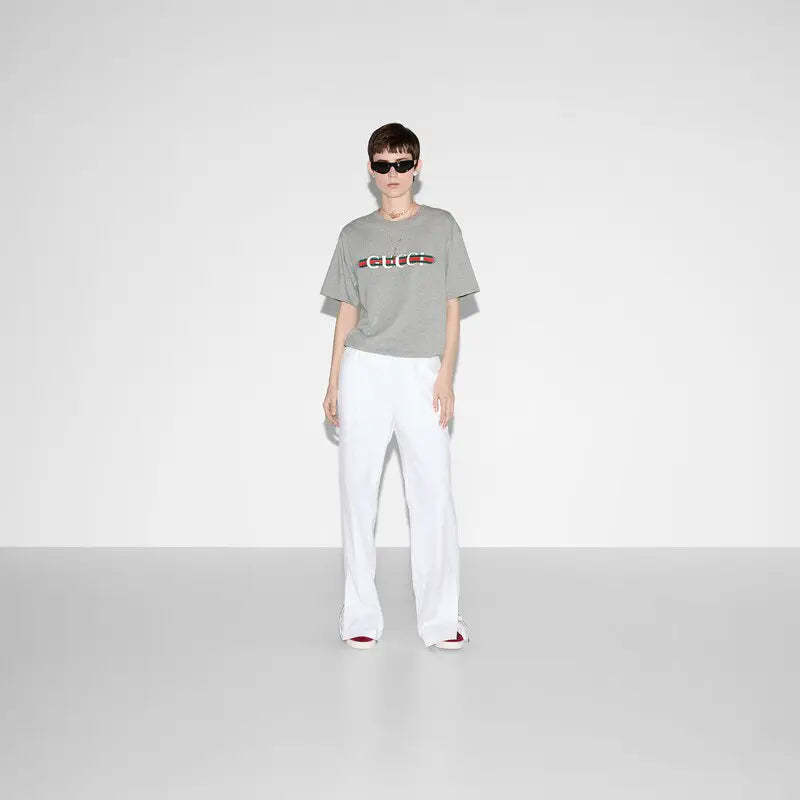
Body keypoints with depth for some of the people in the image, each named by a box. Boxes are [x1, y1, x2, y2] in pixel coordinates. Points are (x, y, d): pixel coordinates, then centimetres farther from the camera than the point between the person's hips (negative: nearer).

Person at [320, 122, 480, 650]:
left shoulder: (442, 227, 6)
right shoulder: (355, 235, 11)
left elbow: (452, 308, 4)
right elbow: (347, 311, 13)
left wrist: (446, 376, -5)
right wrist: (334, 382, 7)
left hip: (421, 373, -2)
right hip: (363, 371, 2)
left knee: (434, 494, -6)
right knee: (357, 491, 2)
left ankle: (441, 618, 4)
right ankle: (361, 616, 12)